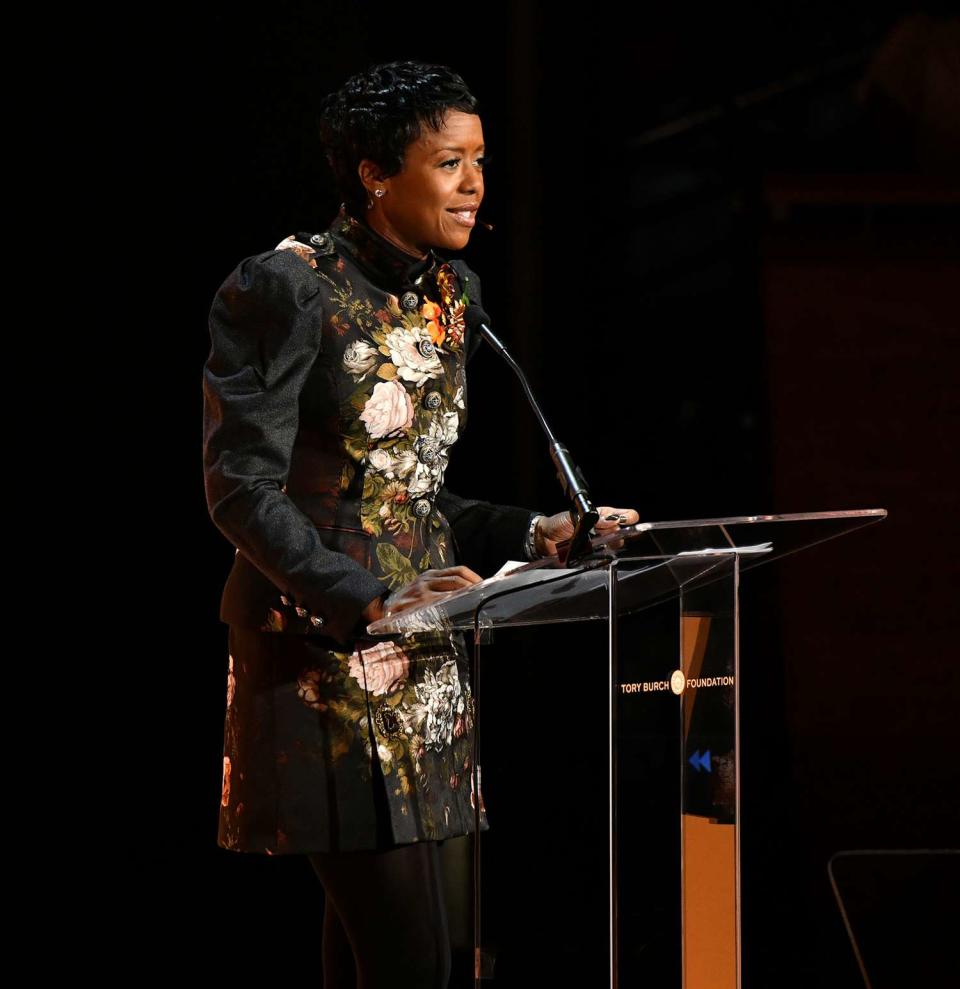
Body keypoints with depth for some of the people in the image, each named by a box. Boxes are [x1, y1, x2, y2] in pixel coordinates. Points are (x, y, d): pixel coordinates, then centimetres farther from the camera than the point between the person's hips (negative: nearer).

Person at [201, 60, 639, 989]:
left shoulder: (451, 293, 13)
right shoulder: (288, 288, -11)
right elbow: (243, 489, -15)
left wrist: (532, 534, 6)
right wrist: (372, 601, -23)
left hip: (423, 657, 8)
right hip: (325, 649, -8)